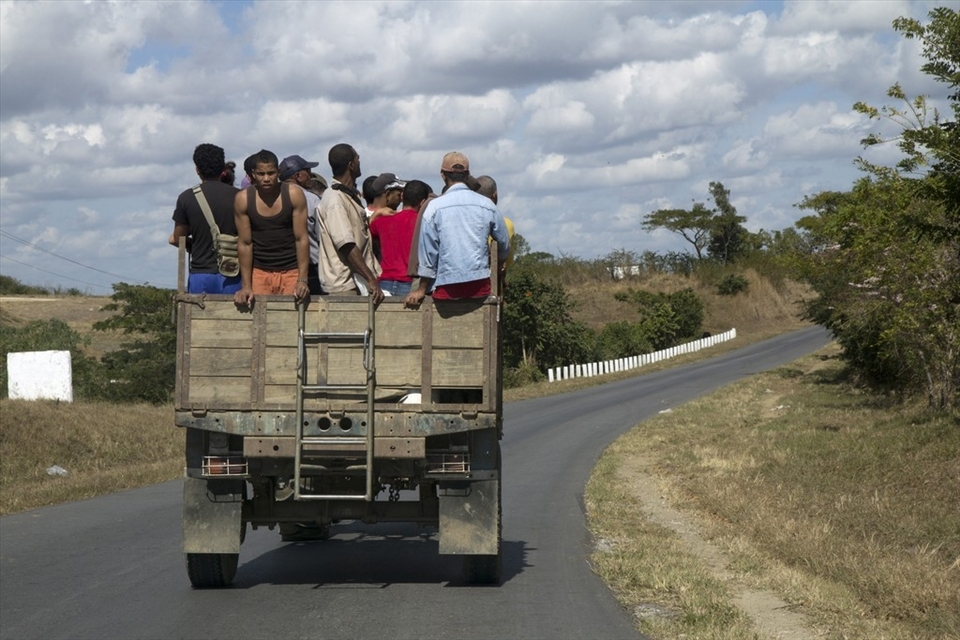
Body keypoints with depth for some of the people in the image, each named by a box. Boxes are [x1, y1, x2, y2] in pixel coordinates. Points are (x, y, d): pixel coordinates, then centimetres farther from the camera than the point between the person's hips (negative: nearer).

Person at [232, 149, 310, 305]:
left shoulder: (294, 195, -5)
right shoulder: (243, 199, -3)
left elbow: (302, 239, -6)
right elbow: (244, 244, -2)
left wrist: (303, 280, -14)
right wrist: (246, 286, -7)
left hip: (291, 271, 0)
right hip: (259, 272, 1)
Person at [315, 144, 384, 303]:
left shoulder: (352, 196, 17)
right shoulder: (334, 199, -13)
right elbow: (346, 245, -21)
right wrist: (371, 280, -24)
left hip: (359, 282, 9)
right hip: (344, 286, -9)